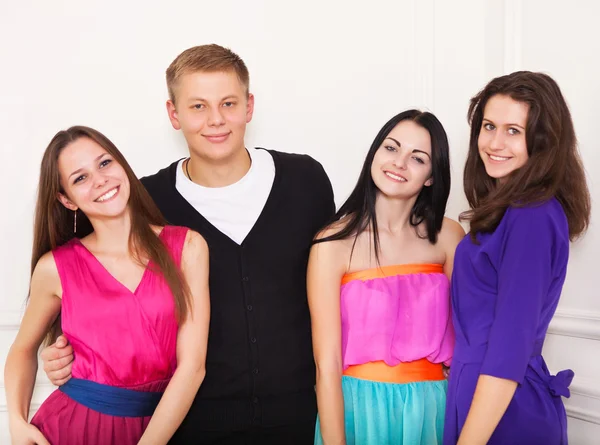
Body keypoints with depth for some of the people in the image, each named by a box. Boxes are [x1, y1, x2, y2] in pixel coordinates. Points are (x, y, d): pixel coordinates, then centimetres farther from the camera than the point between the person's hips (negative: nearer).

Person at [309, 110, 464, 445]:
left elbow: (463, 334, 3)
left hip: (431, 407, 3)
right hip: (359, 406, -3)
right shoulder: (333, 244, -11)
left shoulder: (448, 237, -2)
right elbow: (327, 365, -12)